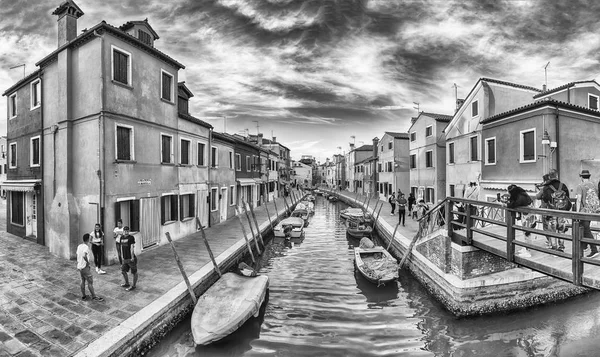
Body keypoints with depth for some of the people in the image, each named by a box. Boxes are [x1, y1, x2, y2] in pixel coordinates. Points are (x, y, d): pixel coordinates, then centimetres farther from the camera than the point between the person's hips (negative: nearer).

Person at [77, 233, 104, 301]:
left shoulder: (79, 246, 6)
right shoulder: (86, 247, -21)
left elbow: (78, 255, 14)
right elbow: (84, 256, -35)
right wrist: (88, 262, -20)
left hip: (79, 266, 9)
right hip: (85, 267, -9)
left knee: (83, 281, 18)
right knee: (90, 282, -1)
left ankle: (83, 296, 27)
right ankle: (94, 297, 5)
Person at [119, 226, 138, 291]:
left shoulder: (131, 238, -13)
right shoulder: (122, 238, 8)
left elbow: (132, 248, -18)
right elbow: (121, 247, 17)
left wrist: (132, 257, -20)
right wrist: (122, 256, 16)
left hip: (131, 259, -8)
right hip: (125, 259, 8)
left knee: (134, 273, 4)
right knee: (123, 271, 18)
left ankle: (133, 286, 17)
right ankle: (127, 283, 38)